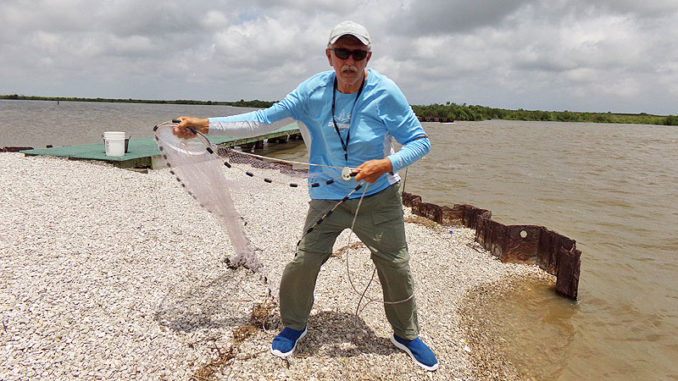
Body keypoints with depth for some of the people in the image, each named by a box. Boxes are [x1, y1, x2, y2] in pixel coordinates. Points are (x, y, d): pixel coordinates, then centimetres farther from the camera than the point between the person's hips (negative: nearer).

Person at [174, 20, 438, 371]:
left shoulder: (385, 93, -14)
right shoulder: (313, 90, -8)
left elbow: (420, 141, -10)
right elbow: (264, 119, -6)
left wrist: (386, 164, -28)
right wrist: (203, 125, -11)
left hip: (379, 197, -1)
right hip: (327, 196, 1)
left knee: (396, 267, 5)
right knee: (303, 262, -1)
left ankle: (406, 334, 33)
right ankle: (294, 326, 29)